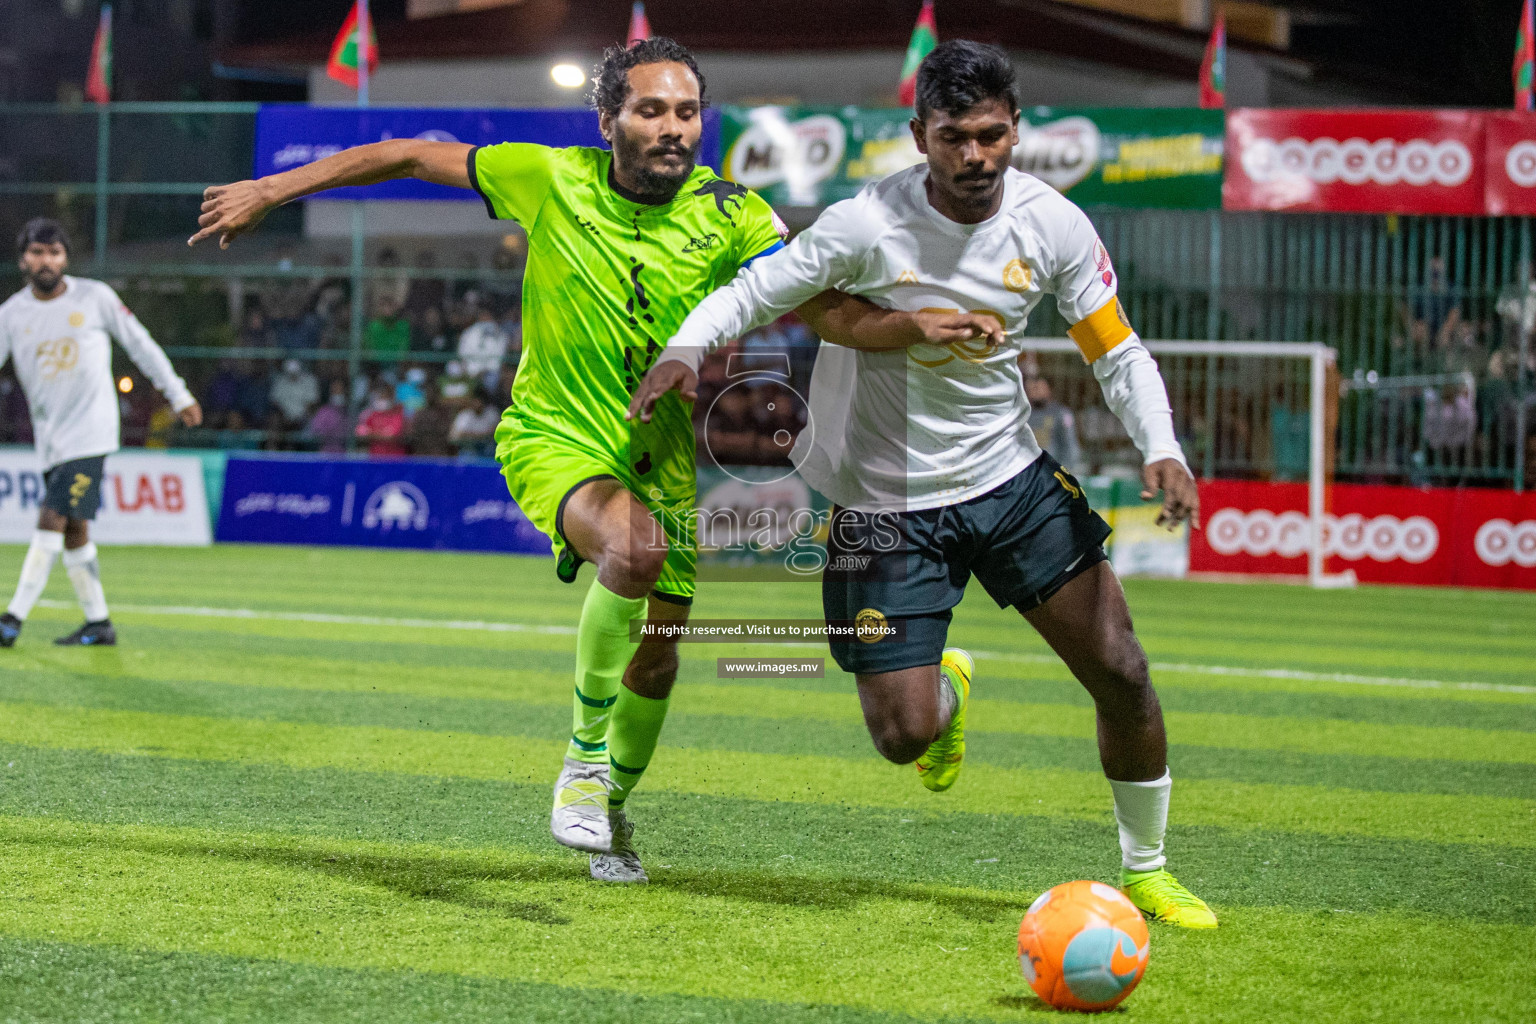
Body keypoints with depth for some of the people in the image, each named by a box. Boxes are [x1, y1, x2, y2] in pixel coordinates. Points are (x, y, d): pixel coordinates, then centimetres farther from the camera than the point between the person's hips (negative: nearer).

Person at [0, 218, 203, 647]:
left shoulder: (95, 297, -2)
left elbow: (141, 345, 7)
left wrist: (178, 395, 10)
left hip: (90, 432, -4)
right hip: (50, 441, 4)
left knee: (52, 520, -14)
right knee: (73, 531, 8)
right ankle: (98, 624, 18)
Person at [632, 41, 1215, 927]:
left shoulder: (1051, 224, -9)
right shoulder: (868, 226, -19)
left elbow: (1118, 352, 0)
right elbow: (756, 291, -11)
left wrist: (1161, 449, -16)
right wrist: (685, 350, -31)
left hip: (1012, 476, 3)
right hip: (891, 502, -3)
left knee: (1121, 671, -5)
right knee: (904, 734, -8)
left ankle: (1147, 871, 17)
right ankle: (947, 688, 32)